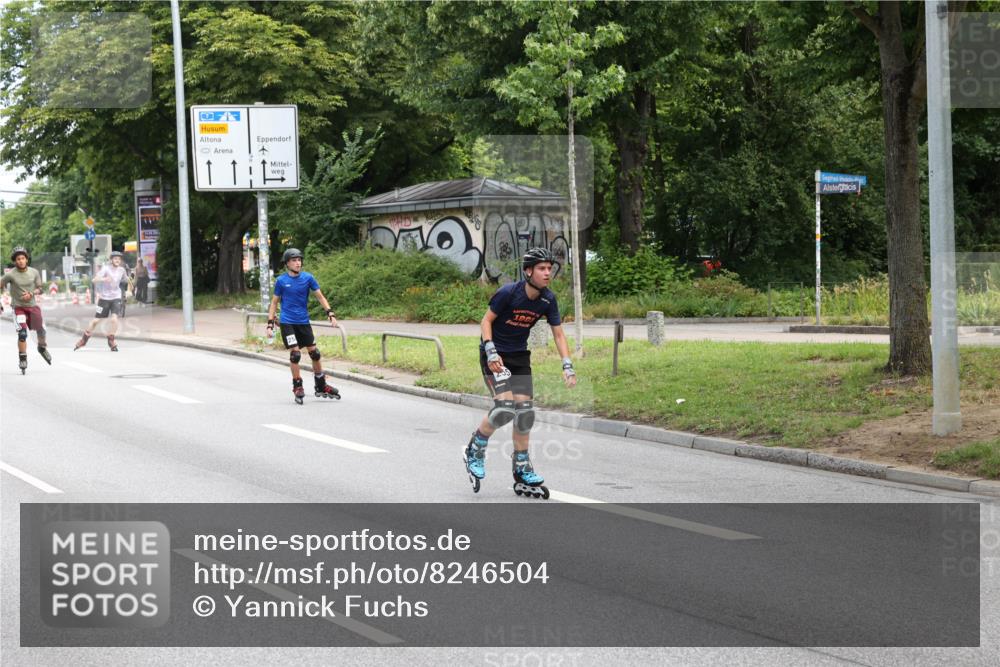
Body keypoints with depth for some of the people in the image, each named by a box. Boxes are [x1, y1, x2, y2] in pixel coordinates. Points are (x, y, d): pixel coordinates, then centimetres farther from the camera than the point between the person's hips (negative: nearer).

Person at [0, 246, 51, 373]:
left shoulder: (34, 272, -5)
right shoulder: (10, 275, -14)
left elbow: (40, 289, 1)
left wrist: (31, 293, -19)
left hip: (32, 306, 3)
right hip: (18, 307, -3)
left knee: (41, 330, 14)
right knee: (22, 333, -16)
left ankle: (42, 348, 45)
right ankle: (22, 359, -3)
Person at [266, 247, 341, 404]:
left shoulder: (307, 278, 0)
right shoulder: (281, 280, -4)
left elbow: (320, 297, 5)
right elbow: (274, 303, 4)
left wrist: (330, 314, -7)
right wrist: (270, 324, -1)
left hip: (304, 322, 3)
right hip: (287, 323, -3)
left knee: (314, 353, 5)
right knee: (295, 354, -11)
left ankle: (321, 387, 18)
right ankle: (297, 388, 3)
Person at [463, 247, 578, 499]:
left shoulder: (548, 299, -5)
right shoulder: (508, 293, -21)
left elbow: (558, 334, 0)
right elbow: (486, 320, -12)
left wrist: (567, 366, -10)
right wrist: (490, 351, -24)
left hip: (520, 356, 6)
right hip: (495, 354, -6)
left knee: (525, 412, 0)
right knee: (505, 406, -21)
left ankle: (522, 473, 9)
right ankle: (475, 450, 2)